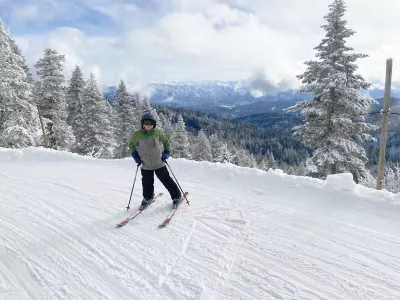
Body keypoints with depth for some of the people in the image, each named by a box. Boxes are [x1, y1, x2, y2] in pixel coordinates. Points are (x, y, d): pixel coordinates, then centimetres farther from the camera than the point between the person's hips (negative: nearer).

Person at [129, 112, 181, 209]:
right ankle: (147, 198, 37)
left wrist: (166, 153, -1)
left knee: (166, 180, 2)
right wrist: (136, 157, 0)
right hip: (145, 165, 1)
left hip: (159, 164, -1)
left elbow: (166, 142, 10)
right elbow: (131, 145, 10)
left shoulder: (158, 132, -7)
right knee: (147, 183, 11)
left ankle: (176, 196, 17)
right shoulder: (137, 135, -8)